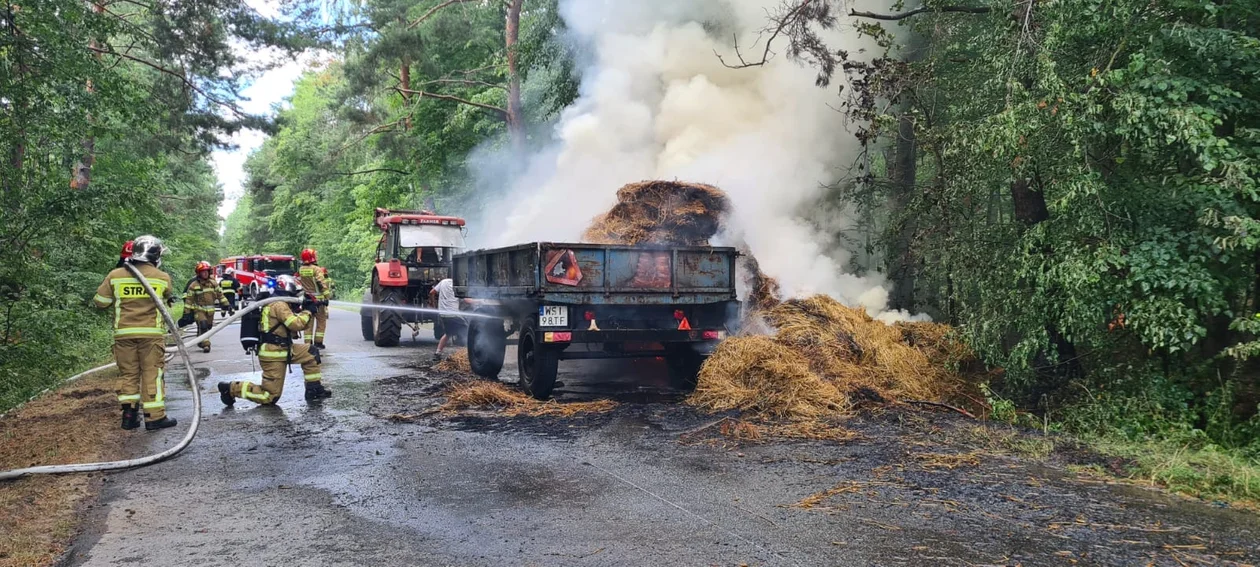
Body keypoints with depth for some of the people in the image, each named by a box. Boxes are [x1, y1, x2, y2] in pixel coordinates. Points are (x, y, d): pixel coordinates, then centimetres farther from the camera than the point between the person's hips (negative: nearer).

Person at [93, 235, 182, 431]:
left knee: (128, 373, 13)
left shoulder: (115, 275, 1)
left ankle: (129, 414, 11)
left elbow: (100, 302, 8)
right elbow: (172, 302, 11)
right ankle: (155, 416, 4)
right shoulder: (162, 278, -3)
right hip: (151, 333, -2)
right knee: (153, 373, 3)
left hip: (124, 333, 2)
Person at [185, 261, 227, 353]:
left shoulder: (213, 283, 4)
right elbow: (189, 299, -4)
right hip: (199, 309, -4)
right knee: (203, 326, -20)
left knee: (208, 327, 11)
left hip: (210, 310, 4)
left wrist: (226, 305, 6)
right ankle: (205, 344, -18)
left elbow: (220, 295, 10)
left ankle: (200, 342, 33)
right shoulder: (194, 285, -6)